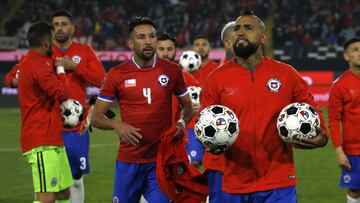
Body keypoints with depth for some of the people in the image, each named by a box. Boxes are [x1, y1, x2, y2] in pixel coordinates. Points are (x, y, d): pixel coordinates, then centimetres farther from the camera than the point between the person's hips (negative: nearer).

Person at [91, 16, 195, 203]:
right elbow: (96, 118, 1)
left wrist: (182, 122, -8)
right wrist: (116, 125, -19)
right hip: (129, 161, 0)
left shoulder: (172, 71, 2)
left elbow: (188, 107, 15)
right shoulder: (117, 75, -1)